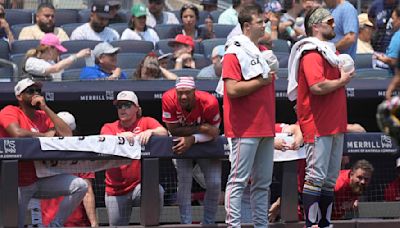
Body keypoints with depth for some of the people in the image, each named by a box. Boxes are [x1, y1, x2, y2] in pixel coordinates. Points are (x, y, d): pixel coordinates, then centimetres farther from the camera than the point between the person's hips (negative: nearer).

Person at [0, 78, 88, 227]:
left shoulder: (43, 115, 8)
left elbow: (67, 134, -6)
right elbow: (17, 133, -29)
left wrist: (45, 108, -7)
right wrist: (46, 135, -13)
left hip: (41, 179, 5)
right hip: (19, 185, -5)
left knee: (80, 186, -11)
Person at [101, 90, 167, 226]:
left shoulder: (146, 122, 5)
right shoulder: (108, 128, 8)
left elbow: (163, 133, -15)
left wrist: (150, 132, -36)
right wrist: (120, 137, -34)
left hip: (141, 184, -2)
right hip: (116, 190, 2)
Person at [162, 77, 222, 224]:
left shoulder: (210, 103, -32)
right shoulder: (169, 99, -29)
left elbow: (213, 133, -20)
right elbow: (173, 130, -22)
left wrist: (192, 139, -36)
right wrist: (201, 128, -32)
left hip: (206, 145, 0)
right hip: (184, 144, 0)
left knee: (214, 184, -7)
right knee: (184, 184, -11)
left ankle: (208, 223, 10)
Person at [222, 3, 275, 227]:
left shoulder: (264, 52, 18)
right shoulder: (234, 53, -9)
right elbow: (232, 89, -20)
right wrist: (261, 81, -13)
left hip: (266, 128, 8)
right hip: (245, 128, -8)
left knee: (263, 182, 9)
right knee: (239, 180, -8)